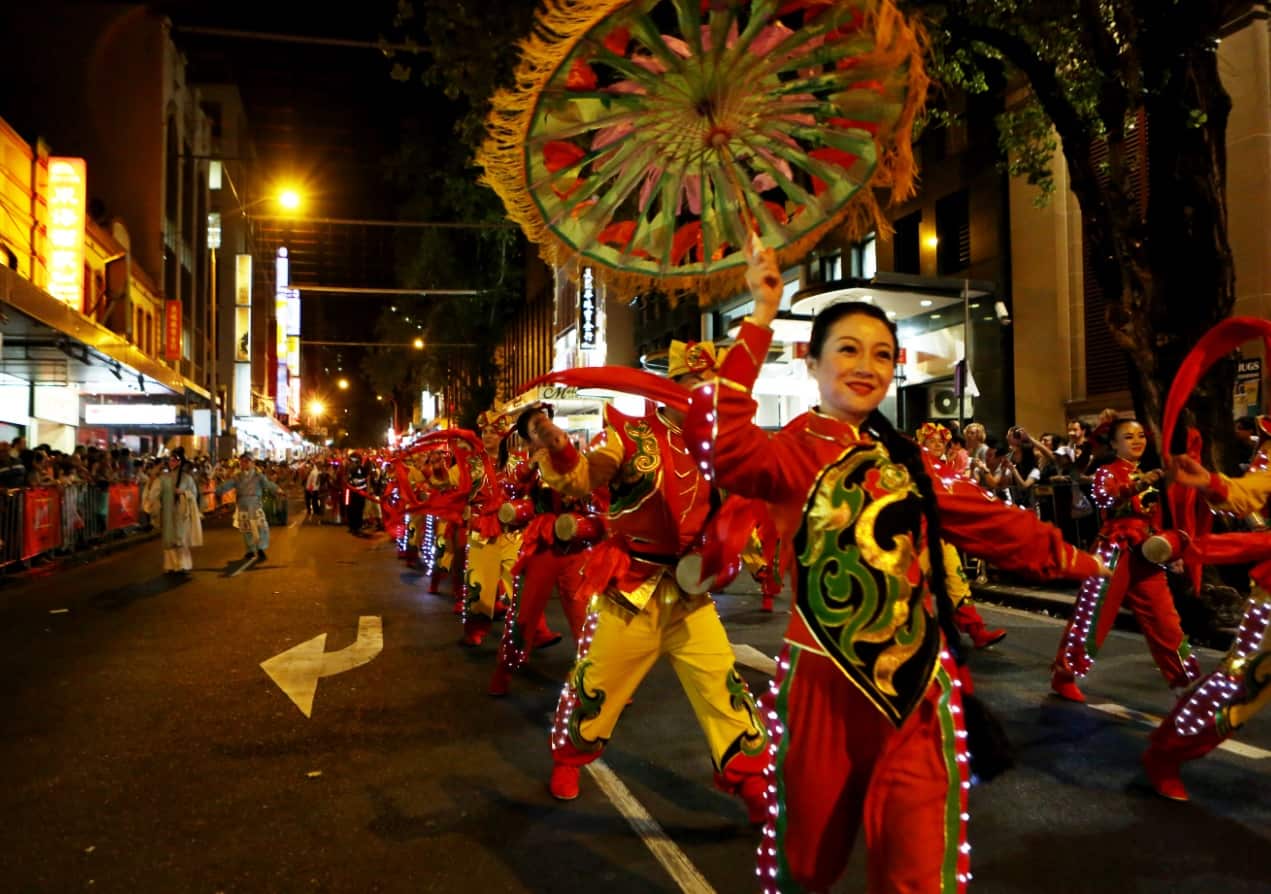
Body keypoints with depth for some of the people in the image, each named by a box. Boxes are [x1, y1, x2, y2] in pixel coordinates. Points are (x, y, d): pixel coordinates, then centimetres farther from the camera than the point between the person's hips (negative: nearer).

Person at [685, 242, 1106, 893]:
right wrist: (761, 319, -26)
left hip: (918, 683, 4)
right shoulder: (792, 451, -8)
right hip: (827, 683, -4)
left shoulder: (905, 459, 11)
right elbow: (719, 442, -29)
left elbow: (985, 520, 19)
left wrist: (1071, 560, 21)